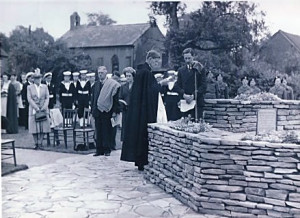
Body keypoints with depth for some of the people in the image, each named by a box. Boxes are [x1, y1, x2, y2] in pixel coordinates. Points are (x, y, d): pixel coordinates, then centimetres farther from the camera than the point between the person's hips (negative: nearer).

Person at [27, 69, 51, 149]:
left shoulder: (45, 87, 11)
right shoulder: (29, 87, 6)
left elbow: (47, 98, 6)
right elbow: (29, 99, -2)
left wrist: (44, 107, -10)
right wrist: (36, 108, -13)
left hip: (43, 110, 1)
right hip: (33, 110, -1)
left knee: (43, 127, -3)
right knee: (34, 127, -3)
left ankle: (40, 143, 4)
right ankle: (36, 143, 4)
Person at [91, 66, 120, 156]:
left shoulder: (112, 84, -6)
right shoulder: (96, 84, 12)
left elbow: (116, 99, -7)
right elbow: (93, 97, 15)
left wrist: (115, 111, -12)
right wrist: (92, 110, 10)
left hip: (106, 111, -5)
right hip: (97, 111, 5)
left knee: (107, 131, 2)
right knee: (98, 131, 8)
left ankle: (107, 150, 11)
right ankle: (99, 150, 15)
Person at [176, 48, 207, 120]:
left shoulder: (200, 69, 4)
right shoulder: (181, 70, 14)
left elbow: (203, 86, -3)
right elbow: (178, 86, 10)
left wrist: (193, 95, -14)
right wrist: (184, 95, -9)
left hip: (197, 101, -3)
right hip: (184, 102, 3)